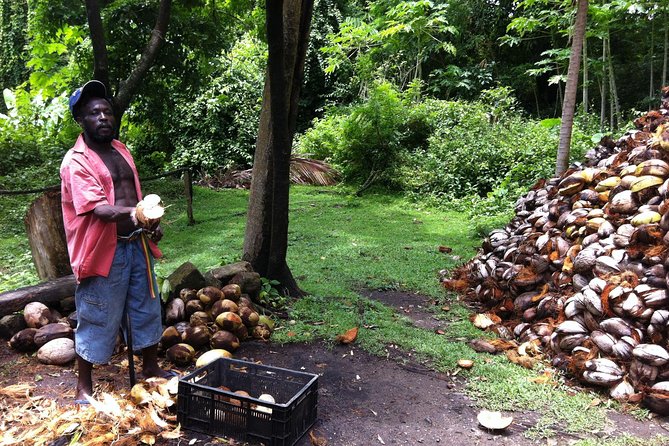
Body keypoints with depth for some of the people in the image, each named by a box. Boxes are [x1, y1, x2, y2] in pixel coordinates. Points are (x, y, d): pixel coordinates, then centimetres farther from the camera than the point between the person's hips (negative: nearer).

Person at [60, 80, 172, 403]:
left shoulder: (121, 150, 10)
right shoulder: (75, 161, -14)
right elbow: (97, 208, -27)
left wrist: (149, 223, 14)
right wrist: (130, 213, -45)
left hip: (136, 245, 7)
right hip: (104, 251, -7)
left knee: (147, 308, 17)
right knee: (97, 321, 4)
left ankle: (150, 367, 35)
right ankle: (84, 386, 23)